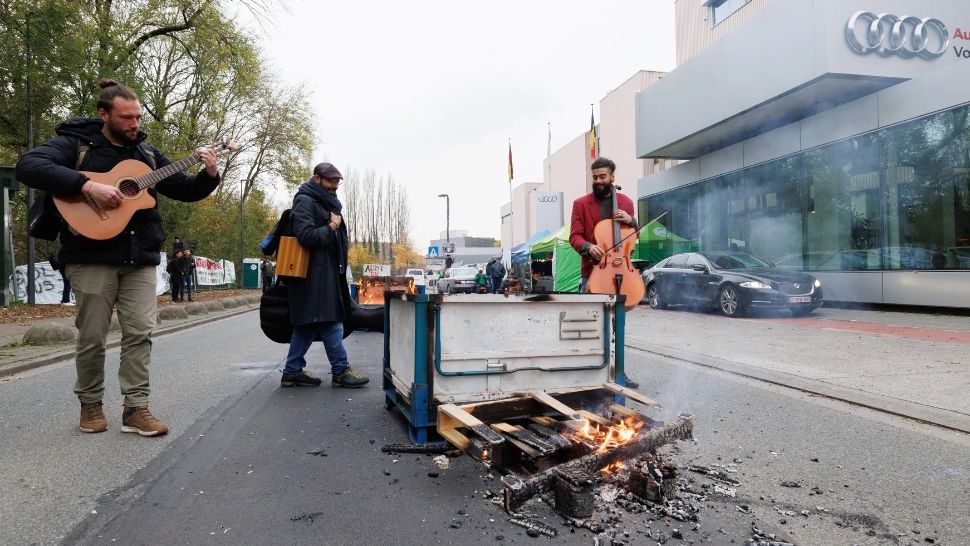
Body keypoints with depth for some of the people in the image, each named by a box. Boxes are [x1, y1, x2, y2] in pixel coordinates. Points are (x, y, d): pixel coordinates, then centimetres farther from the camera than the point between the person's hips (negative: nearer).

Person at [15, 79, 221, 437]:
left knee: (140, 332, -1)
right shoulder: (76, 143, 0)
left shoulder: (147, 153, 14)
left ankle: (136, 408, 4)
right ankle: (90, 404, 22)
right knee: (92, 336, 3)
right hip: (92, 257, -4)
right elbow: (28, 166, -17)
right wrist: (89, 185, -27)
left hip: (140, 259, 4)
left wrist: (209, 175, -2)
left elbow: (185, 190, 18)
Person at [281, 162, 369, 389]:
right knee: (331, 321, -6)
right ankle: (341, 371, 1)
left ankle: (293, 371, 16)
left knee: (307, 324, 10)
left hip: (326, 272, 10)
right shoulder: (305, 201, -8)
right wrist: (331, 227, -11)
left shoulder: (324, 202, 22)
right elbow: (306, 236, -20)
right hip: (315, 274, -10)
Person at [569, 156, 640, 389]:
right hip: (592, 271, -3)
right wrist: (588, 247, -25)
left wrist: (631, 221, -4)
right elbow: (574, 236, -5)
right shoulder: (581, 203, 1)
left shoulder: (626, 202, 11)